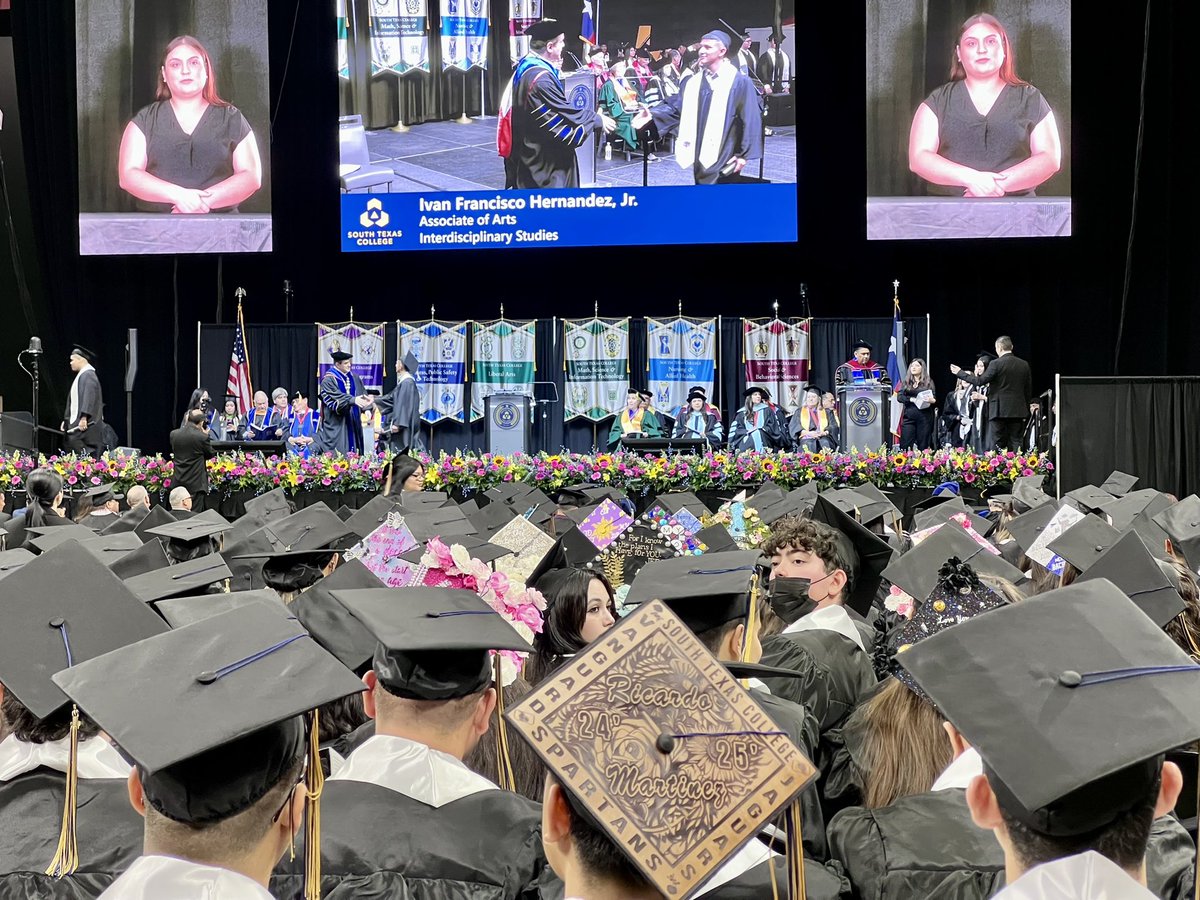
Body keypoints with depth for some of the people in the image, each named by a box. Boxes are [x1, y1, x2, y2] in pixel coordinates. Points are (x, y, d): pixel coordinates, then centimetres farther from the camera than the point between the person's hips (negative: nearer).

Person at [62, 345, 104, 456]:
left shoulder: (88, 375, -10)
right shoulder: (81, 375, 22)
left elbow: (89, 397, -21)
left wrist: (84, 417, -28)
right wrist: (66, 420, 24)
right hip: (76, 424, 10)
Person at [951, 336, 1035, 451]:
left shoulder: (996, 364, -9)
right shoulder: (1024, 365, 7)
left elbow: (980, 381, -11)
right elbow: (1029, 390, 11)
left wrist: (960, 372, -1)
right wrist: (1026, 412, 20)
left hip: (999, 411, -4)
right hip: (1018, 411, 4)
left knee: (997, 446, -1)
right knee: (1016, 444, 5)